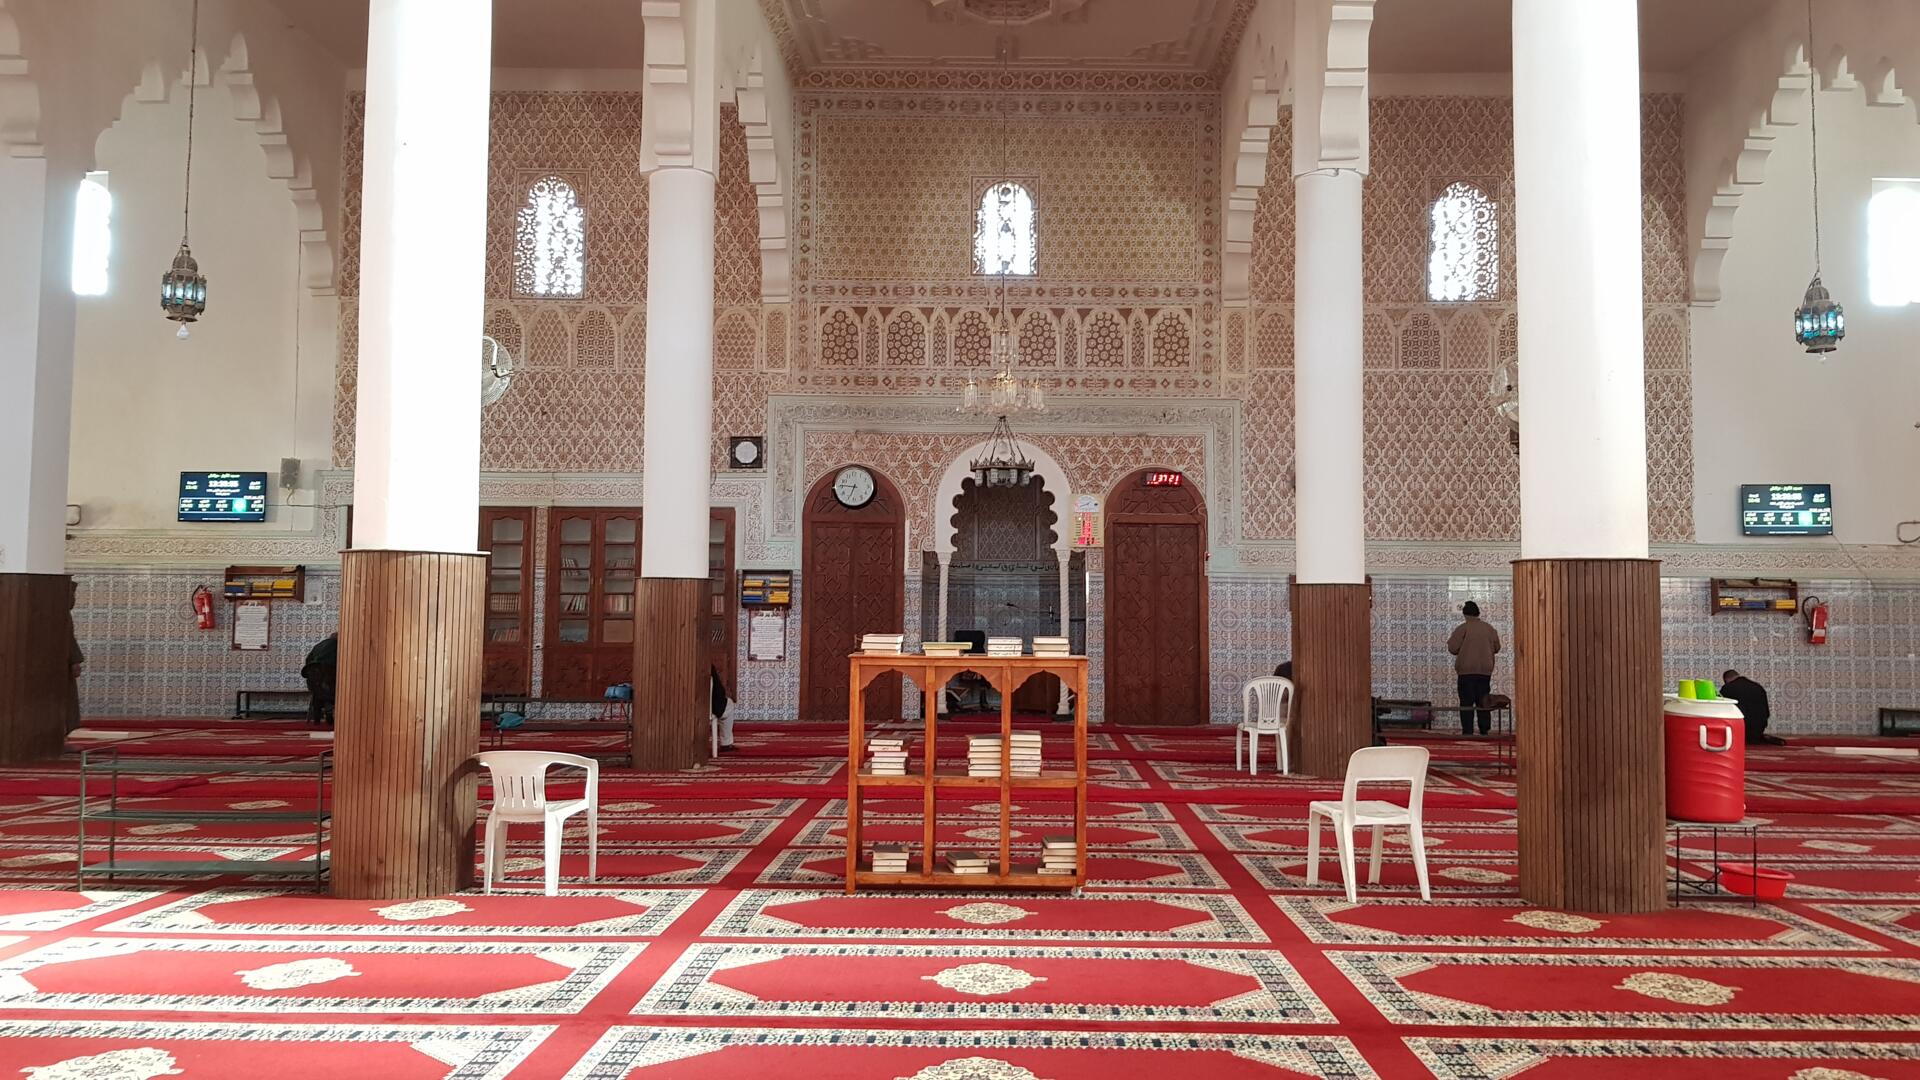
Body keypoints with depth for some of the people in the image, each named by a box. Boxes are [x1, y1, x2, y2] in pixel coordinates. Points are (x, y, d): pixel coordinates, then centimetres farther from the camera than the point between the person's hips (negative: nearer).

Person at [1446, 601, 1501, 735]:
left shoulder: (1462, 628, -8)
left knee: (1467, 702, -2)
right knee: (1483, 702, 11)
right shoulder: (1490, 629, 6)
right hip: (1485, 670, 4)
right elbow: (1496, 648, 14)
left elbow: (1452, 648, -10)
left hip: (1467, 670, -4)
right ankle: (1485, 730, 11)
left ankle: (1467, 731, -6)